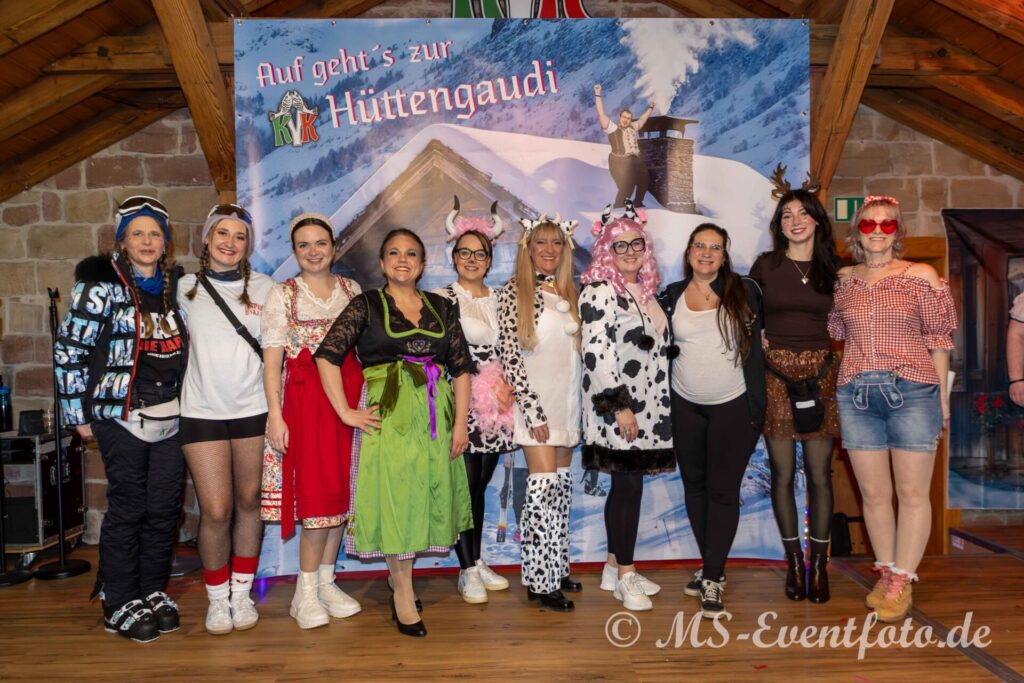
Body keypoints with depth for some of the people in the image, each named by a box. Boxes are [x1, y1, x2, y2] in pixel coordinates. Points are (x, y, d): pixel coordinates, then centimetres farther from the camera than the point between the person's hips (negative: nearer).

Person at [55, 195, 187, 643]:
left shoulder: (177, 284, 9)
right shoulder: (101, 285, -6)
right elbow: (69, 351, -6)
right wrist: (79, 413, -6)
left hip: (170, 414, 5)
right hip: (122, 415, -5)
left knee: (166, 506, 8)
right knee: (127, 507, 1)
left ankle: (153, 592, 25)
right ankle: (119, 604, 17)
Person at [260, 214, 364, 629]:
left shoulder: (351, 290, 10)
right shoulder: (283, 295, 0)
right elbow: (272, 360, -5)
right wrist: (275, 415, -13)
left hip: (349, 396, 4)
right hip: (304, 399, -4)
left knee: (341, 490, 7)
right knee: (316, 495, -5)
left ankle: (326, 580, 22)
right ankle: (306, 593, 10)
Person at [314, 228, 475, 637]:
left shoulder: (442, 308, 10)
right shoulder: (366, 306, 1)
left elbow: (462, 367, 7)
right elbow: (327, 356, -6)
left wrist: (461, 423, 0)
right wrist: (346, 412, -11)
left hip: (436, 416, 4)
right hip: (389, 416, -4)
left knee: (426, 499, 10)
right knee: (395, 500, -1)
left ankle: (401, 582, 29)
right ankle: (404, 596, 13)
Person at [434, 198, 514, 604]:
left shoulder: (498, 299, 13)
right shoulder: (441, 299, -3)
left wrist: (505, 388, 0)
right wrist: (485, 387, -11)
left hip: (493, 404, 5)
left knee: (480, 484, 11)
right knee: (464, 483, -4)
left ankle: (477, 562, 22)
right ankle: (467, 570, 7)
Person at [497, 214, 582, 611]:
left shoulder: (568, 293, 12)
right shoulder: (514, 292, -7)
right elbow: (509, 355, -12)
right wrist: (533, 409, -15)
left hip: (567, 400, 6)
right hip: (535, 401, -6)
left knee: (562, 485, 11)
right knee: (545, 483, -9)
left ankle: (556, 568, 22)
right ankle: (541, 580, 0)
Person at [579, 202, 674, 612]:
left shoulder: (645, 291, 15)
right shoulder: (600, 291, -11)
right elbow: (596, 352, -19)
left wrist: (660, 405, 20)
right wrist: (620, 405, -21)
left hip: (647, 407, 8)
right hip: (617, 408, -8)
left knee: (626, 486, 13)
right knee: (628, 486, -4)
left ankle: (614, 567, 24)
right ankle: (625, 577, 8)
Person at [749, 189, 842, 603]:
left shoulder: (832, 267, 10)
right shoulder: (765, 265, 6)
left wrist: (839, 363, 2)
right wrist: (757, 340, -3)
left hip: (821, 375, 1)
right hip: (776, 373, -1)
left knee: (819, 473, 1)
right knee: (783, 473, 2)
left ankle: (819, 565, 12)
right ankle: (794, 562, 15)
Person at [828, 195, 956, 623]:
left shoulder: (921, 277, 1)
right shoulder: (844, 281, 9)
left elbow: (938, 340, 3)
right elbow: (835, 333, 18)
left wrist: (941, 395, 3)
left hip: (912, 393, -2)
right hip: (856, 395, 3)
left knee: (912, 492, 1)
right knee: (873, 492, 8)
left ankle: (902, 582, 12)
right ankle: (886, 574, 23)